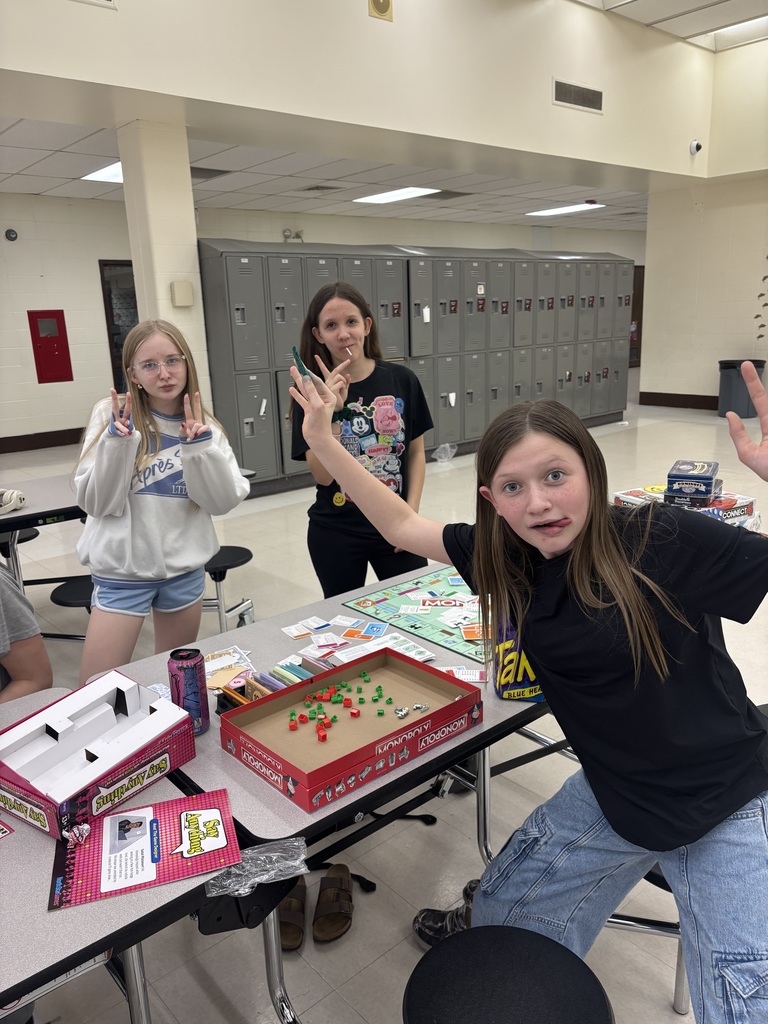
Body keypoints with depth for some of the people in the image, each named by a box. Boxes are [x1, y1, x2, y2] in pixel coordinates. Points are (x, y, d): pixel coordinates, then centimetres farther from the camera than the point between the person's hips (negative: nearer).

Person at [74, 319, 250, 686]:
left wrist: (201, 445, -19)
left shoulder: (204, 424, 0)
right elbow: (96, 502, -11)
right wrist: (117, 442, -24)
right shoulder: (113, 415, -8)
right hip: (122, 570, -3)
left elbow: (224, 501, -7)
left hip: (185, 568, 3)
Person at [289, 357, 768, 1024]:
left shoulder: (663, 542, -27)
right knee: (504, 912, 21)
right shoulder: (505, 559, -11)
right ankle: (478, 927, 55)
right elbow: (402, 526, -1)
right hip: (615, 795, 5)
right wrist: (323, 441, -5)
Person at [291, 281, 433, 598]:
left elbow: (416, 453, 4)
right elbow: (323, 475, -15)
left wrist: (411, 514, -5)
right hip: (335, 536, -1)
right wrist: (332, 410, -25)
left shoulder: (402, 380, -4)